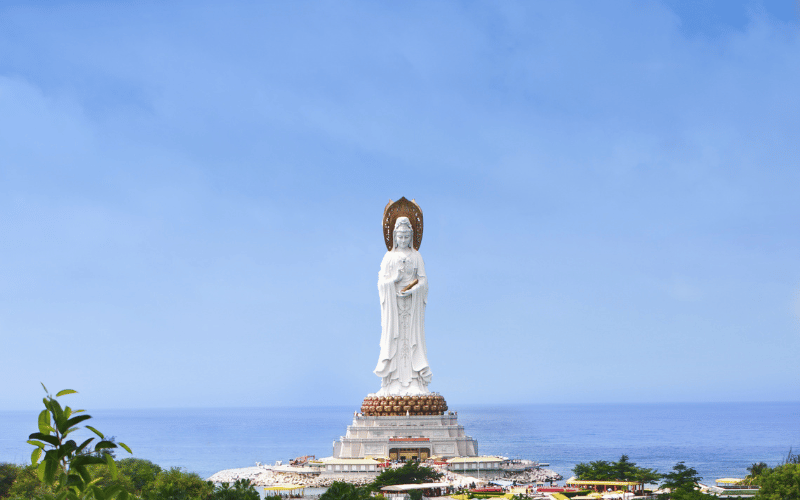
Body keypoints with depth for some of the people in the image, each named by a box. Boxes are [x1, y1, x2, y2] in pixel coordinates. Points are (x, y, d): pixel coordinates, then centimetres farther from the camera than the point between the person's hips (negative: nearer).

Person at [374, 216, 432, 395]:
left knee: (412, 337, -5)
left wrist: (410, 291, -14)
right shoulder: (389, 256, 7)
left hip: (412, 302, 0)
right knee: (393, 337, -5)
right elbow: (382, 281, 2)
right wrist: (396, 278, -14)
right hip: (393, 302, 0)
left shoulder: (416, 256, 7)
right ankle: (394, 384, -5)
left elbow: (423, 280, 2)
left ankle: (414, 383, -5)